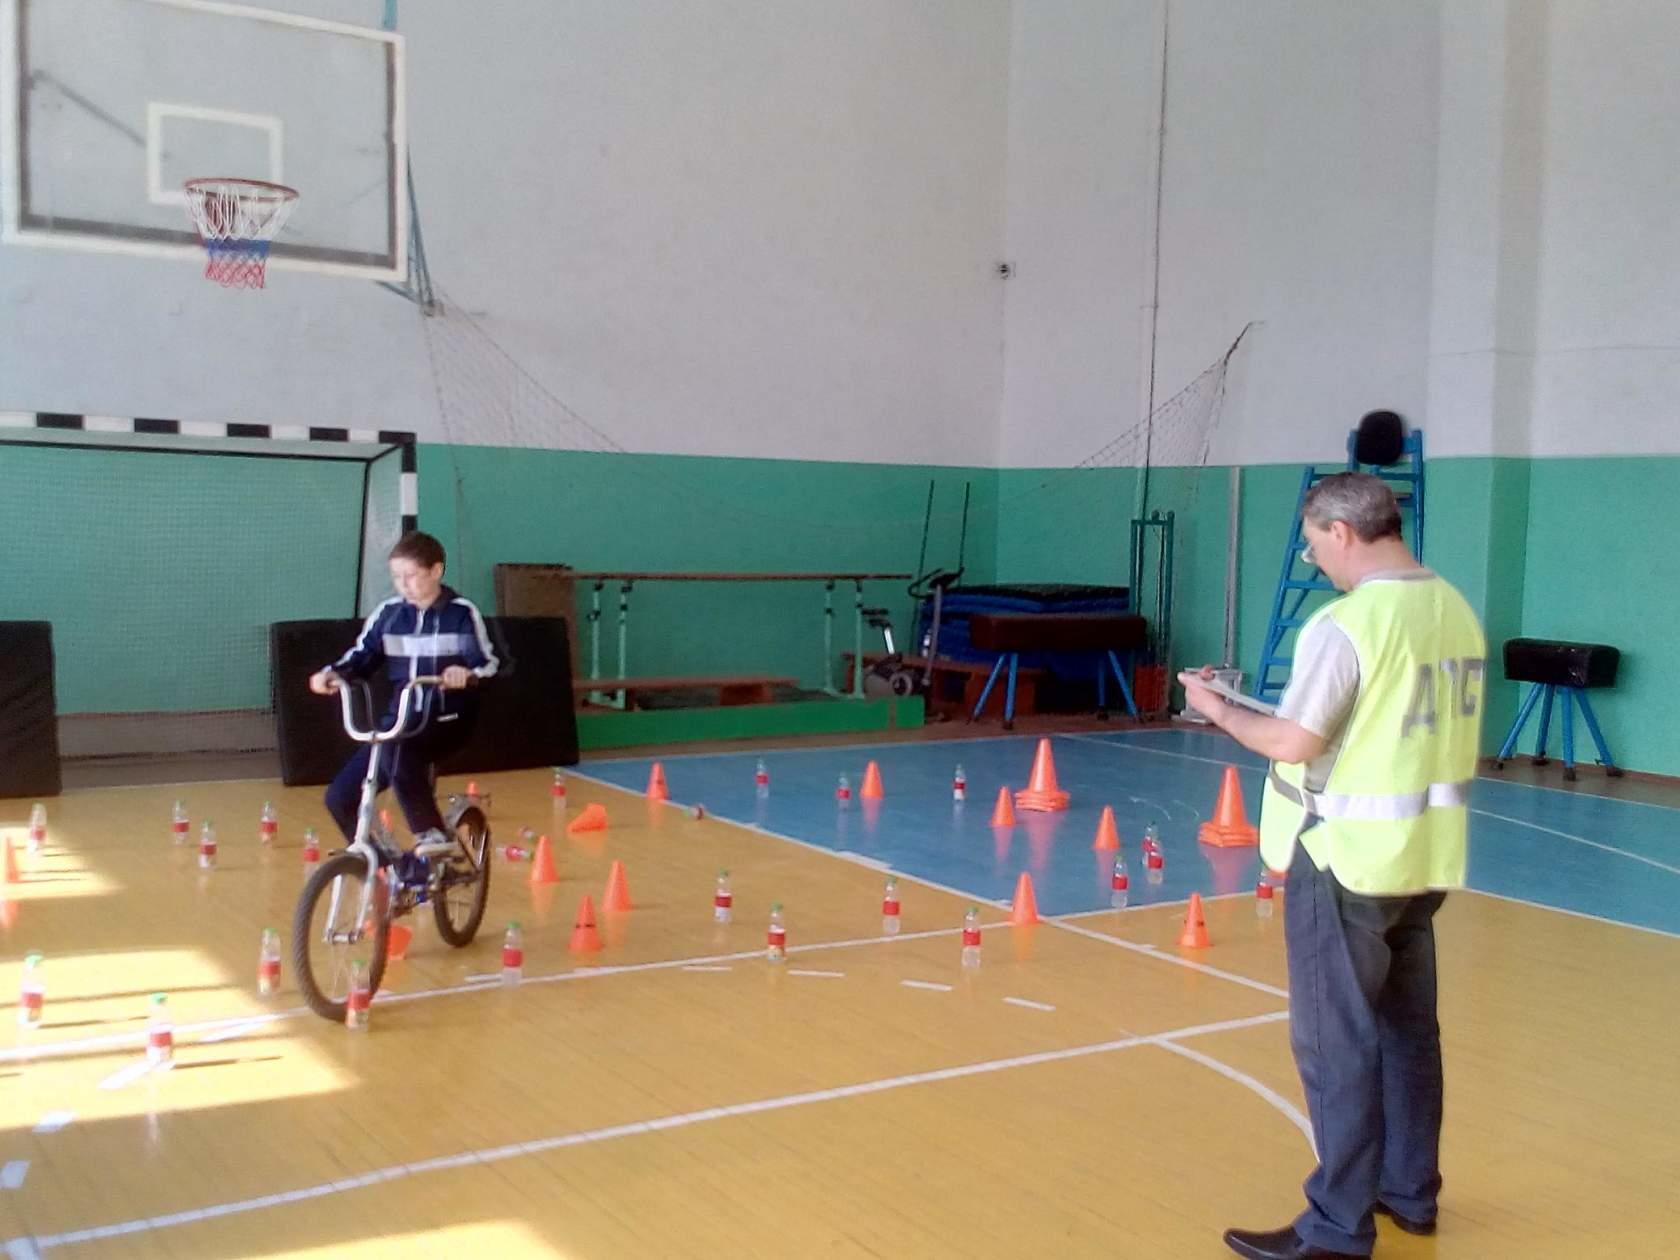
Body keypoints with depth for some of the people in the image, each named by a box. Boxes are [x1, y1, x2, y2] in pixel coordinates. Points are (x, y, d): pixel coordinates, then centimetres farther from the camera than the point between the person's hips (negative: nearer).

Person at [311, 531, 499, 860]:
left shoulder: (461, 613, -7)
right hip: (400, 721, 5)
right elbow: (361, 655, 5)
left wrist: (468, 674, -35)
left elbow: (489, 664, -12)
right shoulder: (388, 613, 4)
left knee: (398, 754, -37)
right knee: (340, 797, -2)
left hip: (447, 721, -5)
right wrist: (332, 673, -15)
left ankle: (432, 834, -23)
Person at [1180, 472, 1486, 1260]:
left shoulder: (1346, 623, -19)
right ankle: (1410, 1190, 33)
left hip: (1349, 855, -8)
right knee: (1407, 1028, 19)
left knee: (1335, 1040, 1)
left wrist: (1220, 709, -4)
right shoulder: (1456, 611, 7)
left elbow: (1293, 743, -19)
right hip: (1427, 852, 8)